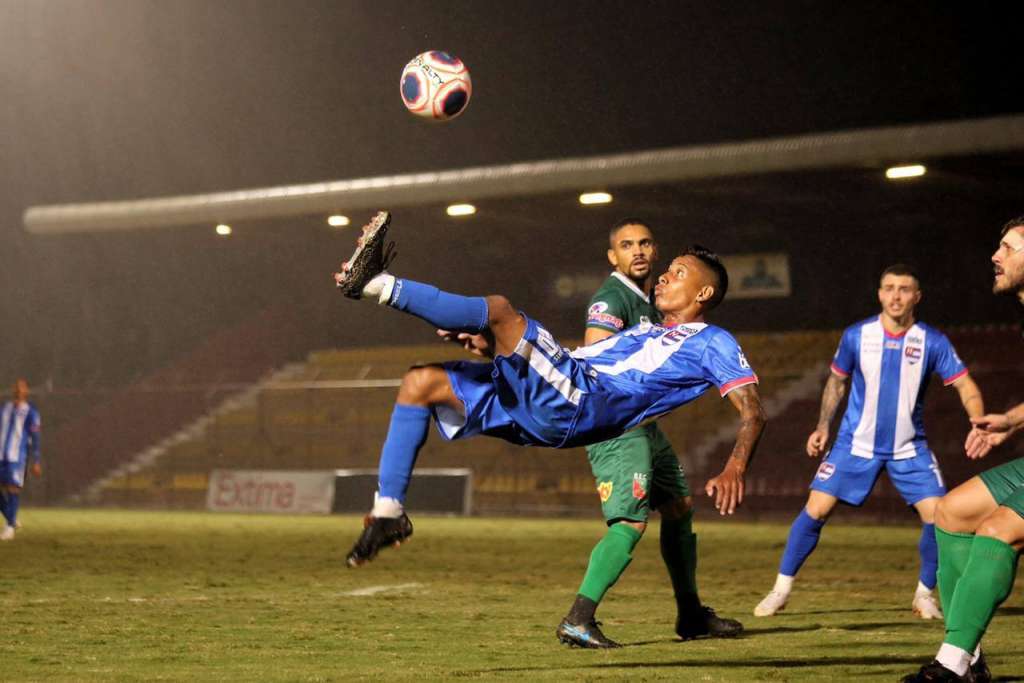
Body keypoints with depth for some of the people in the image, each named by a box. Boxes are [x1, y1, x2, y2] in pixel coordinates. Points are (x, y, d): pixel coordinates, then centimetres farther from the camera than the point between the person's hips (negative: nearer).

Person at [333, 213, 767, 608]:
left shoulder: (712, 343, 13)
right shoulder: (645, 331, 37)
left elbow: (752, 412, 2)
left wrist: (734, 470, -18)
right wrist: (498, 349, 20)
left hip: (576, 405, -9)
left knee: (499, 309, -27)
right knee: (420, 382, 2)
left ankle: (379, 285, -29)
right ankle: (387, 511, -2)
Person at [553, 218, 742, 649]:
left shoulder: (648, 299, 17)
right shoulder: (611, 299, -14)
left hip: (643, 424, 10)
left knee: (679, 509, 17)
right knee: (630, 524, -19)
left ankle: (691, 616, 29)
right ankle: (577, 622, -23)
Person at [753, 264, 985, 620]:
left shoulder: (932, 342, -9)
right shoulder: (856, 336, -6)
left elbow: (965, 385, -7)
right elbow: (837, 380, 10)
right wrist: (823, 427, 4)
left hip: (909, 448, 0)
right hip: (856, 444, 0)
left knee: (938, 517, -12)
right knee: (815, 510, -8)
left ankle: (924, 594, 10)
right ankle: (781, 589, 5)